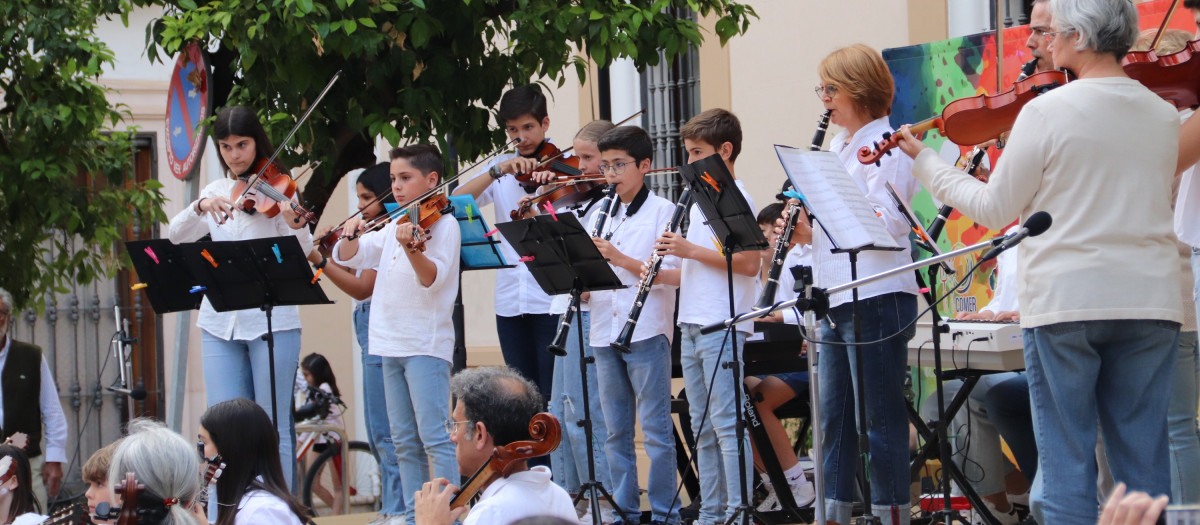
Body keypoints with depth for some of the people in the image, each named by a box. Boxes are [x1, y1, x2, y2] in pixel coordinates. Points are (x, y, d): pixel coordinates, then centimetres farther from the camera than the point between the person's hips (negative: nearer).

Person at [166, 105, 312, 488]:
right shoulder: (215, 192, 12)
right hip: (220, 321, 4)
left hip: (271, 320, -4)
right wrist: (200, 207, -16)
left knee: (274, 427, -1)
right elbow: (175, 236, 2)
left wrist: (296, 224, -34)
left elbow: (305, 253, -12)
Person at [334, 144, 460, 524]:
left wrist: (411, 248, -39)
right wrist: (351, 235, -7)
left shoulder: (442, 224, -7)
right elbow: (346, 258, 15)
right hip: (391, 344, 8)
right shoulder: (392, 228, 15)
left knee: (434, 438, -12)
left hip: (426, 345, -8)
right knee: (405, 443, 9)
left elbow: (432, 278, -20)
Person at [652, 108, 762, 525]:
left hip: (722, 324, -9)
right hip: (693, 323, 9)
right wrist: (658, 272, 7)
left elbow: (748, 263, -18)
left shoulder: (735, 197, -8)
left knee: (726, 422, -10)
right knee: (703, 427, 10)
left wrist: (691, 250, -17)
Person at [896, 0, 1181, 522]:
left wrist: (924, 161, 10)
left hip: (1065, 299, -4)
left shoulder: (1047, 112, -10)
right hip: (1150, 300, 4)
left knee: (1066, 461, 1)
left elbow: (994, 209, -2)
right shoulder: (1163, 116, 6)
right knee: (1144, 463, 8)